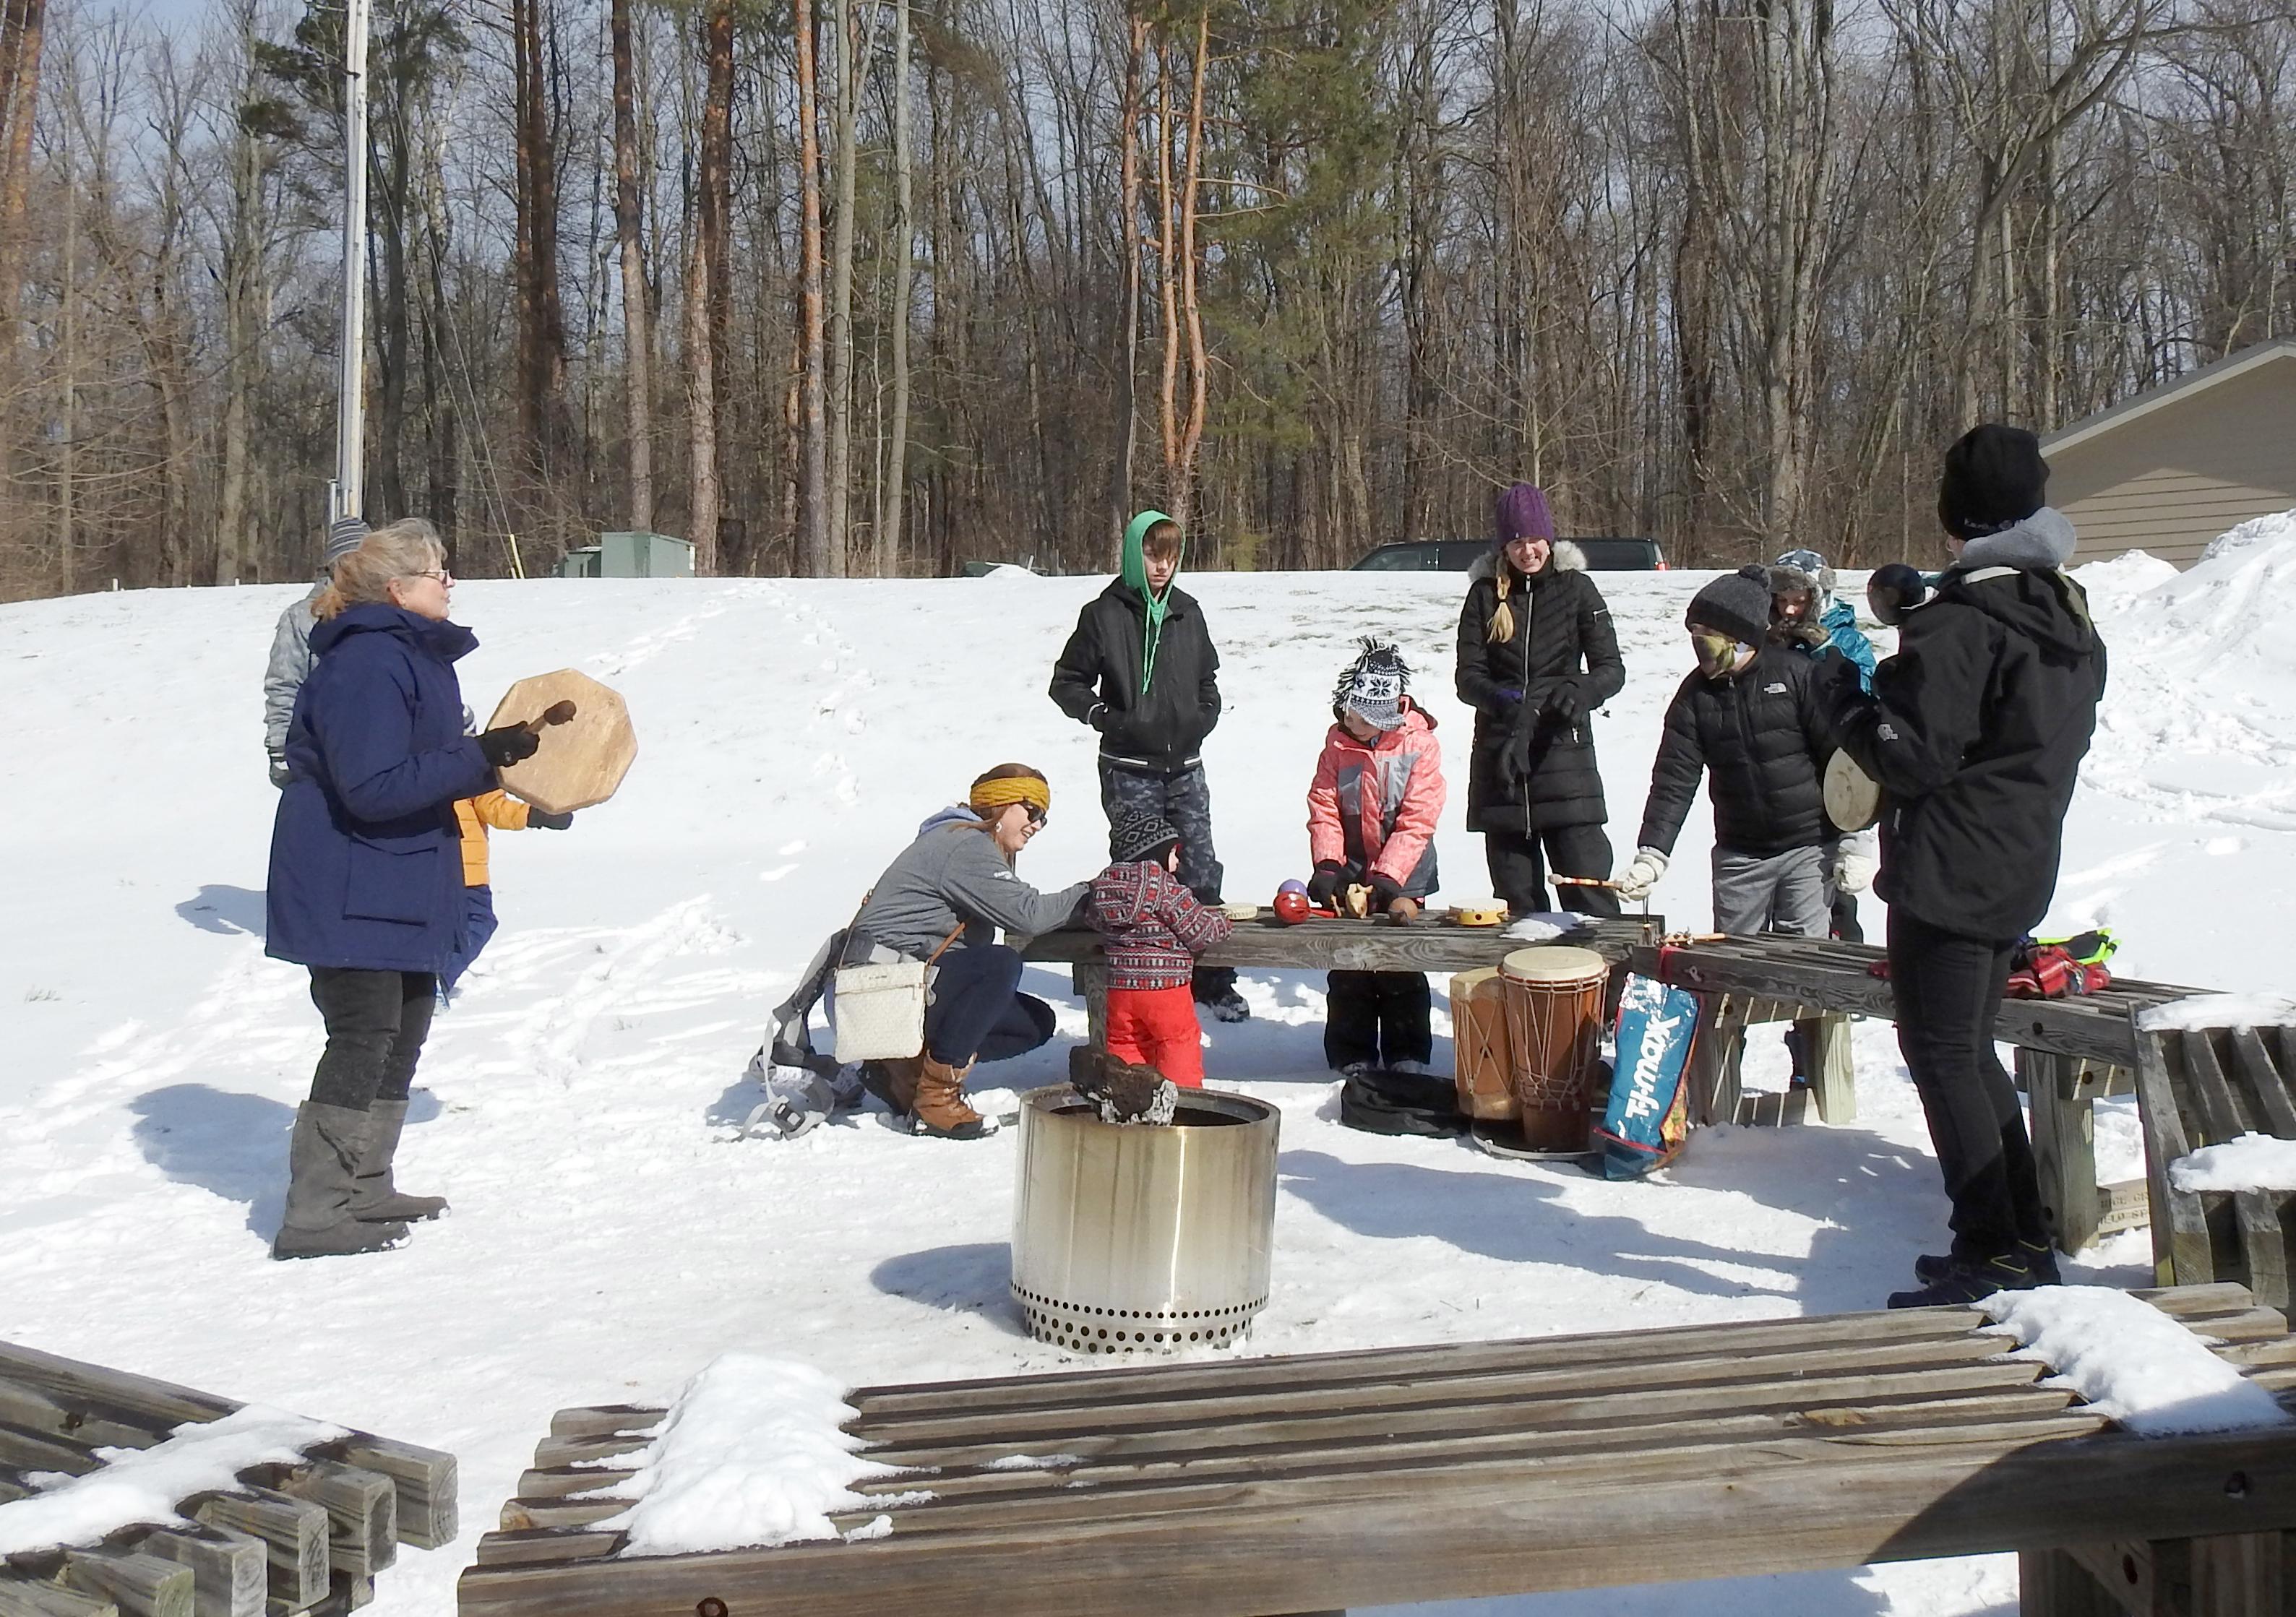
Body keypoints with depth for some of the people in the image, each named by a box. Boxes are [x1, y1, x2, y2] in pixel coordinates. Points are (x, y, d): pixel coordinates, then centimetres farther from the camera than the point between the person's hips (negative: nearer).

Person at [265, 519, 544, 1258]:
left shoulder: (416, 654, 12)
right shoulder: (367, 664, -21)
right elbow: (373, 786, -27)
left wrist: (493, 756, 8)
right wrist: (479, 758, -25)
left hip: (396, 884, 11)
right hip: (350, 889, -11)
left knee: (406, 1023, 17)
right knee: (365, 1036, -10)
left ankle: (365, 1189, 28)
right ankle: (314, 1213, -4)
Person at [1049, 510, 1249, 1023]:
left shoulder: (1187, 612, 9)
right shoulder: (1105, 614, -3)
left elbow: (1207, 679, 23)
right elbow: (1067, 682, 4)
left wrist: (1203, 717, 6)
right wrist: (1106, 718, -9)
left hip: (1185, 768, 4)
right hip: (1130, 772, -4)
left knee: (1201, 873, 2)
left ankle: (1213, 981, 10)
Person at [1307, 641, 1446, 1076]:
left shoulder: (1420, 744, -12)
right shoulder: (1338, 742, -3)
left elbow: (1416, 821, -16)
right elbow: (1323, 807, 0)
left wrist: (1387, 878, -23)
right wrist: (1327, 865, -14)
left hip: (1402, 881, -2)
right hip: (1349, 876, 2)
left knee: (1401, 971, 4)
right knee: (1348, 967, 6)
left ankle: (1407, 1055, 17)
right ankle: (1352, 1056, 17)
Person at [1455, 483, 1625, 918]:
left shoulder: (1576, 588, 5)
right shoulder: (1485, 593, 8)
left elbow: (1611, 668, 0)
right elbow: (1468, 678, 1)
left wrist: (1579, 694, -23)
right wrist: (1501, 699, -22)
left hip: (1564, 752, -2)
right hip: (1499, 754, 2)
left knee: (1589, 892, -8)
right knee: (1514, 900, 6)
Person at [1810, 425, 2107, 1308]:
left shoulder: (1958, 625, -18)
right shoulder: (2072, 620, 12)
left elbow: (1911, 759, -20)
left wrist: (1846, 697, -4)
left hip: (1949, 877, -9)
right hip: (2022, 870, 9)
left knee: (1942, 1055, -2)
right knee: (1973, 1050, 18)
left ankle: (1993, 1253, -2)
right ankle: (2026, 1242, 22)